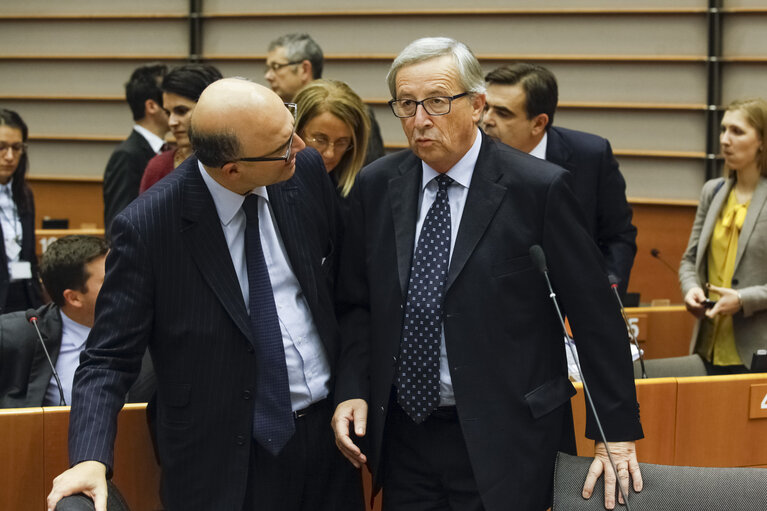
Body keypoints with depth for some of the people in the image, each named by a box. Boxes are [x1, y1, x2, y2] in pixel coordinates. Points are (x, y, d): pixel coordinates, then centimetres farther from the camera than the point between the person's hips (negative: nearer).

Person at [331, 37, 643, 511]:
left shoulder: (539, 188, -10)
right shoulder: (377, 186, 5)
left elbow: (596, 315, -6)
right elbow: (357, 303, 13)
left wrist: (617, 432, -6)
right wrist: (352, 390, -3)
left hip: (504, 442, -4)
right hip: (404, 436, 4)